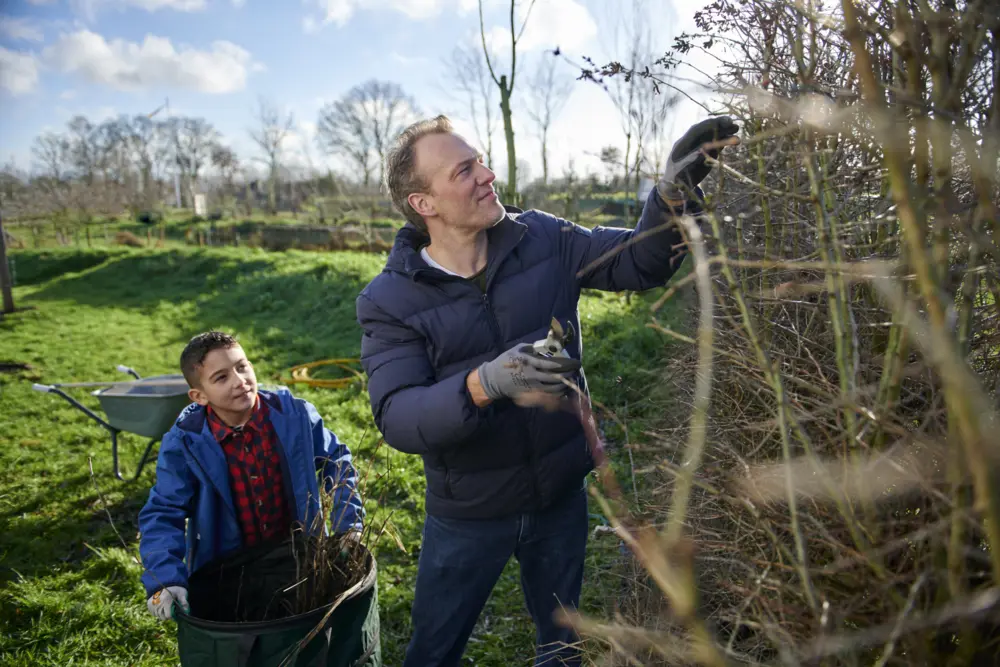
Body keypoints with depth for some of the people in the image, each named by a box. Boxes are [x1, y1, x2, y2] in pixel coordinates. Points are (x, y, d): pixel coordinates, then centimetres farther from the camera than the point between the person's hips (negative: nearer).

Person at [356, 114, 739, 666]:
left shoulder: (541, 240, -9)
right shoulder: (388, 301, -17)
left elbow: (639, 261, -9)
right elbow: (396, 417, -27)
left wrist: (674, 189, -27)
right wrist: (483, 385, -44)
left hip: (561, 496, 3)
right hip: (469, 516, -2)